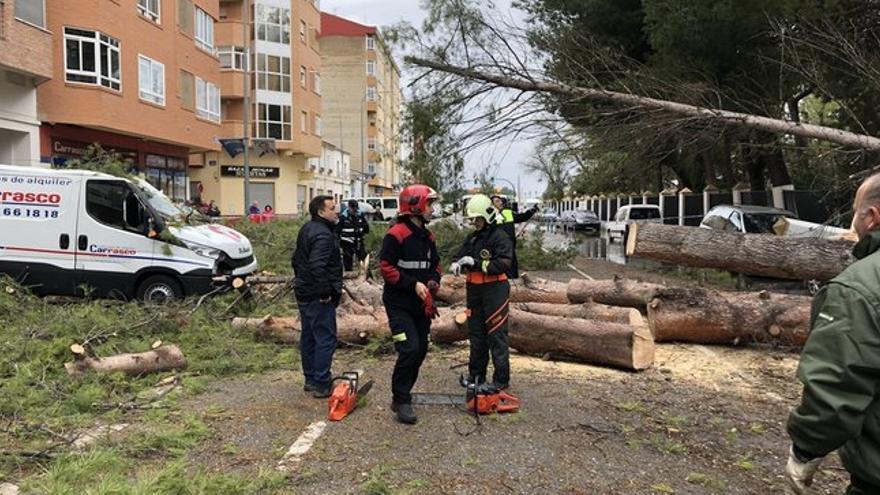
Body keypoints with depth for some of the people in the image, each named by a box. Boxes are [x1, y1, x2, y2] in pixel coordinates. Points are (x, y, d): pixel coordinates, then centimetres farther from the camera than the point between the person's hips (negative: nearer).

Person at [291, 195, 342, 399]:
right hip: (319, 298, -11)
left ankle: (310, 379, 28)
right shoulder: (323, 235, -20)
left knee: (309, 337, 17)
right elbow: (317, 266, -31)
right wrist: (325, 293, -23)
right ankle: (321, 385, 0)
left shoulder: (307, 230, 13)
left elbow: (296, 260, 21)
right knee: (326, 338, -4)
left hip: (304, 294, 11)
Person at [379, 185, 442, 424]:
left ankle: (402, 395, 26)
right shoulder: (396, 235, -15)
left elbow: (435, 264, 19)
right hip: (399, 305, -8)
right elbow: (386, 267, -18)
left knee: (420, 350, 11)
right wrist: (413, 284, -21)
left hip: (421, 305, 9)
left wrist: (434, 281, -2)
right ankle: (401, 401, -2)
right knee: (410, 349, -15)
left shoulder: (427, 236, 12)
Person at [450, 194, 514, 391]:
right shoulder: (472, 238, 12)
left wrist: (476, 263, -25)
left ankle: (501, 379, 6)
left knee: (497, 335, -2)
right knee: (475, 333, 14)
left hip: (495, 291, -7)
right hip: (474, 291, 8)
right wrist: (457, 264, -15)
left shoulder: (500, 237, -11)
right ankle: (476, 374, 26)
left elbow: (504, 265, -22)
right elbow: (460, 255, 9)